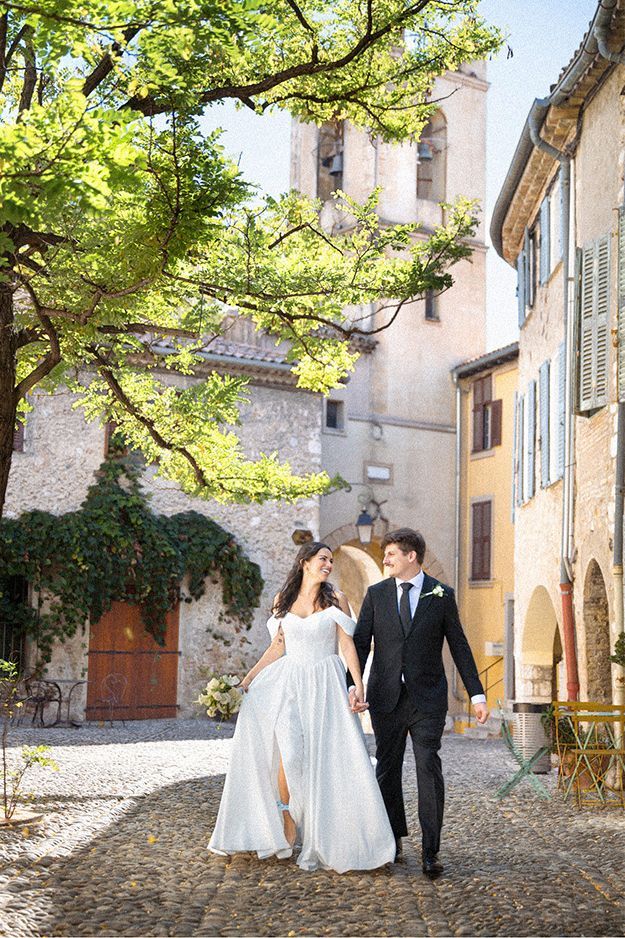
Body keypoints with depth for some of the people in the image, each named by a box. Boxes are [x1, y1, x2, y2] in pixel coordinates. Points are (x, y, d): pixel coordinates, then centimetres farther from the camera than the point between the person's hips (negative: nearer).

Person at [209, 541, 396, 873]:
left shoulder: (335, 599, 3)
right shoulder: (283, 599, 9)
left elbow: (347, 645, -1)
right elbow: (278, 647, 11)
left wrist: (358, 685, -12)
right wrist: (247, 679, 5)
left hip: (324, 685, -1)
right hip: (288, 683, 1)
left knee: (322, 759, -3)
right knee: (288, 749, -16)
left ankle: (318, 841, 8)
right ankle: (285, 818, 2)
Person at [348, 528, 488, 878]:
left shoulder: (442, 595, 2)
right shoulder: (376, 594, 6)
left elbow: (459, 646, 5)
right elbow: (360, 642, 3)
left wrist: (477, 694, 1)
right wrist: (354, 684, -13)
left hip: (427, 698, -2)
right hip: (386, 698, 2)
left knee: (429, 770, -8)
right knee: (387, 770, 9)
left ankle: (431, 852, -3)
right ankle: (394, 841, 24)